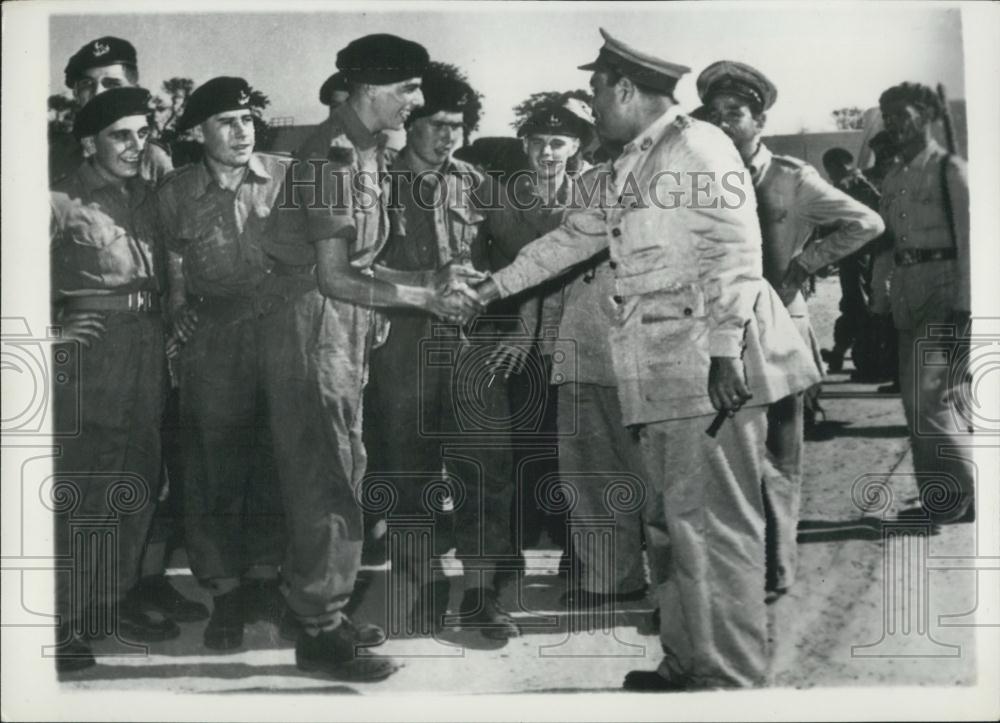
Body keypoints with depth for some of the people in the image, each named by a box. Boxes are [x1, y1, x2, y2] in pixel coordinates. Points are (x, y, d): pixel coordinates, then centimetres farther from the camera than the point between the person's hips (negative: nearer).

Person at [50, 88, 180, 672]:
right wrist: (54, 330, -12)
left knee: (139, 482, 11)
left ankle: (118, 600, 24)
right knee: (84, 489, -7)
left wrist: (166, 327, 11)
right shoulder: (63, 201, -5)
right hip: (93, 345, -6)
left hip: (147, 344, 7)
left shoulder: (146, 196, 14)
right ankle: (66, 623, 3)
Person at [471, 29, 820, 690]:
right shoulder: (630, 168, 20)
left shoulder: (698, 147, -7)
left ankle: (732, 675, 4)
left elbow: (735, 251, -15)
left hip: (710, 364, -9)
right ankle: (688, 661, 23)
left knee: (713, 521, -5)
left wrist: (725, 349, -22)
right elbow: (573, 238, 28)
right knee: (669, 521, 13)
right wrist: (494, 287, 30)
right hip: (666, 372, 9)